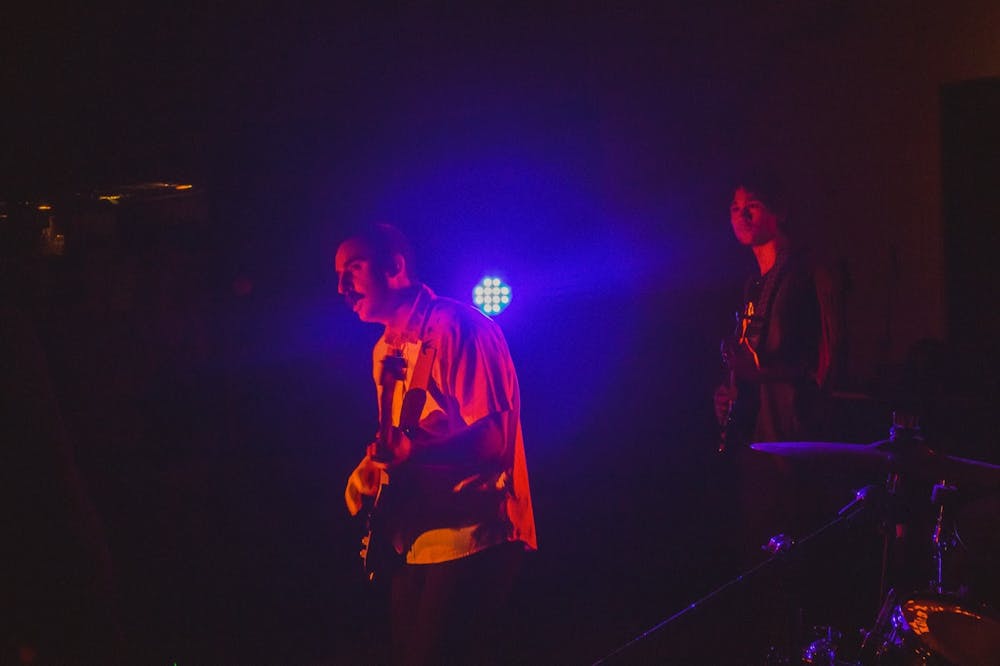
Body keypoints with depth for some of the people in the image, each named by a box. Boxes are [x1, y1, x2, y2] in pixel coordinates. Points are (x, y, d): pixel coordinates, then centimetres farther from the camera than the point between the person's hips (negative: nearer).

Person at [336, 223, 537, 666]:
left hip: (471, 539, -9)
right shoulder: (386, 351, 16)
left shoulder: (456, 327, -12)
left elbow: (492, 439, -20)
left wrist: (412, 452, -34)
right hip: (414, 542, 9)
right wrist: (371, 468, 6)